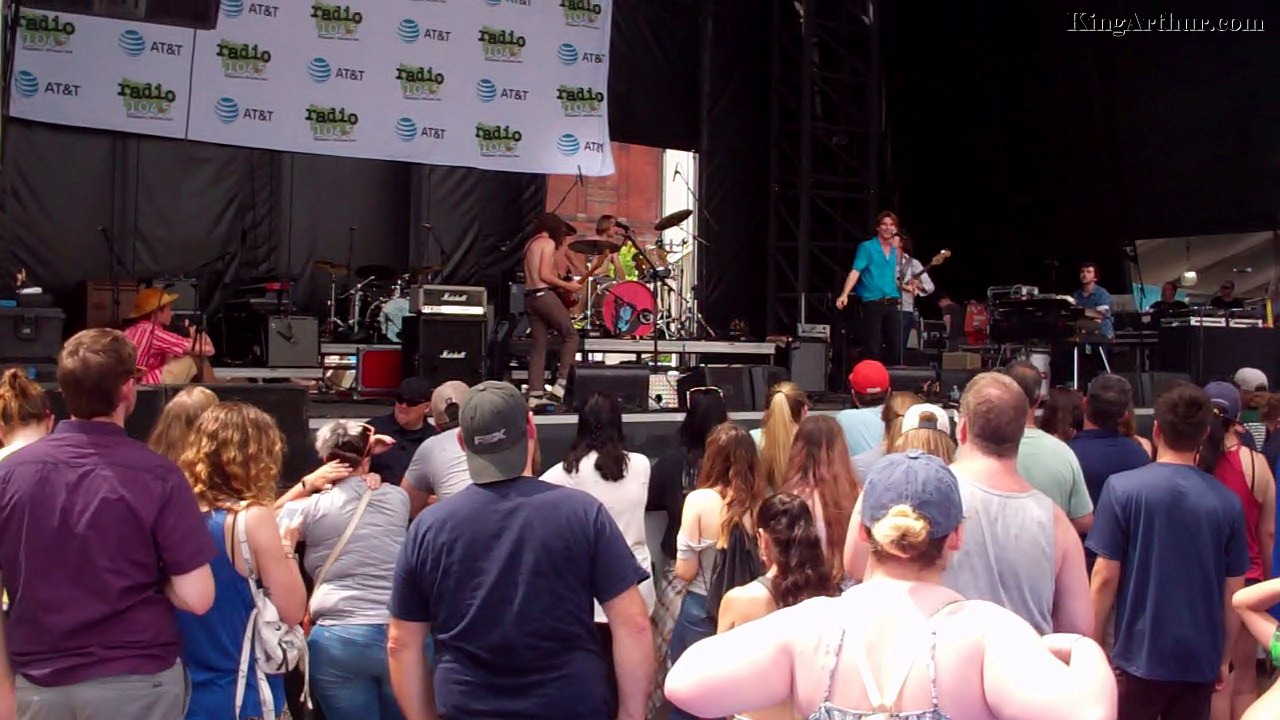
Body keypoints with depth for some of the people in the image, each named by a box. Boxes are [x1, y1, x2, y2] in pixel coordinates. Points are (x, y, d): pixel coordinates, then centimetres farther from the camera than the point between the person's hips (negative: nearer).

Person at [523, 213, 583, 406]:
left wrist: (557, 274, 17)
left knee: (539, 344, 6)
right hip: (544, 295, -8)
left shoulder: (530, 243, 20)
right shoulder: (548, 243, -6)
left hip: (529, 297, 8)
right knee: (571, 336, 2)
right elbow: (544, 275, -15)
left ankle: (535, 395, 0)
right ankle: (560, 383, -7)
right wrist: (567, 285, -7)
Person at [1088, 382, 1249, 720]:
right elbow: (1233, 592, 2)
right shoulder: (1227, 501, -3)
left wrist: (1092, 648, 1)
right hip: (1201, 661, 3)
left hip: (1140, 656, -3)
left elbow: (1105, 578, -11)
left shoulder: (1122, 488, -11)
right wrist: (1223, 658, 15)